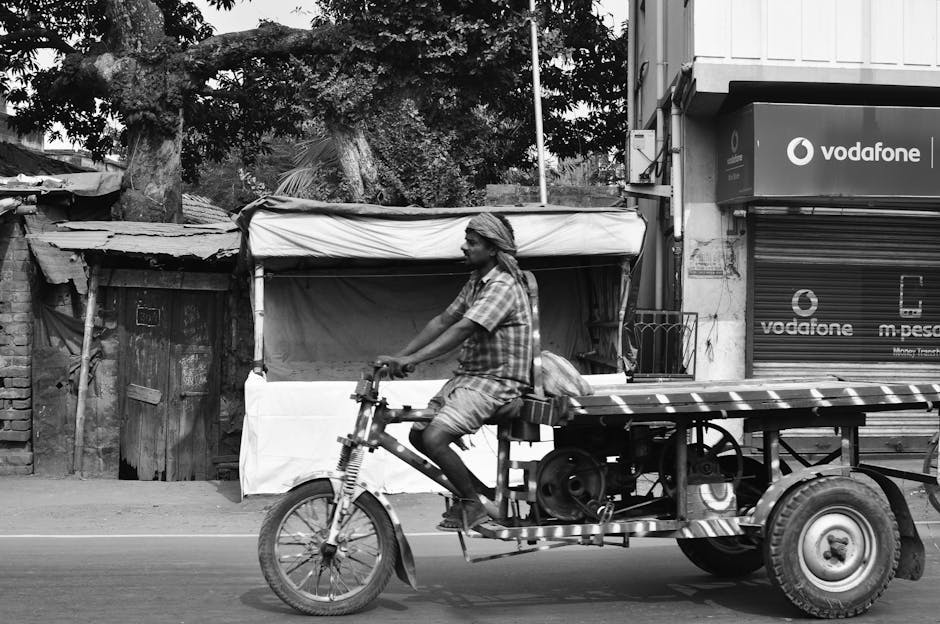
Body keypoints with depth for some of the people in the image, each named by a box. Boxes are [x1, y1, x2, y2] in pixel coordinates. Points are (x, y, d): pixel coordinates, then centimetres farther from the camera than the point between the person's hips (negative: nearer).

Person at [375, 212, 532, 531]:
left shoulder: (503, 287, -18)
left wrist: (412, 360, -35)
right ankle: (482, 494, 16)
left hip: (496, 382, -10)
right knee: (418, 435, 5)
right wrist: (400, 355, 1)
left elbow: (462, 329, -28)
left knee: (434, 438, -21)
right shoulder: (476, 282, 13)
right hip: (467, 374, 10)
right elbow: (444, 320, 11)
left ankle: (474, 504, -1)